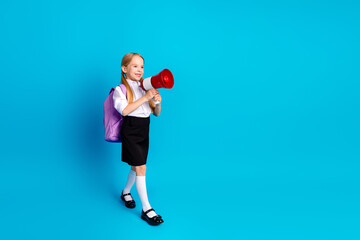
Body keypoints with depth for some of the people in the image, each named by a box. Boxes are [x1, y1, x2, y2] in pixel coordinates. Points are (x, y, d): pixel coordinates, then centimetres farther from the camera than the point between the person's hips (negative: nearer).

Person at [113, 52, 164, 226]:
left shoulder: (145, 88, 10)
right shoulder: (120, 89, -5)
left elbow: (156, 113, 13)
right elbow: (124, 110, -22)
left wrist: (158, 102, -9)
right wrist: (145, 98, -23)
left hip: (144, 132, 6)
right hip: (130, 132, -6)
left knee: (136, 166, 16)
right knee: (141, 167, -10)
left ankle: (125, 192, 41)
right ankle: (146, 209, -5)